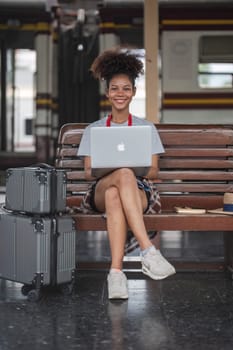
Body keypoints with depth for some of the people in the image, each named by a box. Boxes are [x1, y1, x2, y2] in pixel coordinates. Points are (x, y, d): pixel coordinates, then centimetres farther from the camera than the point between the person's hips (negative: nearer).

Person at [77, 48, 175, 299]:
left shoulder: (147, 128, 17)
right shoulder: (93, 130, 19)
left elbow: (154, 172, 10)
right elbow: (87, 172, 11)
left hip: (140, 192, 0)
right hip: (100, 191, 0)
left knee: (114, 196, -41)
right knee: (124, 174, -40)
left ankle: (116, 270, -55)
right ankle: (148, 250, -53)